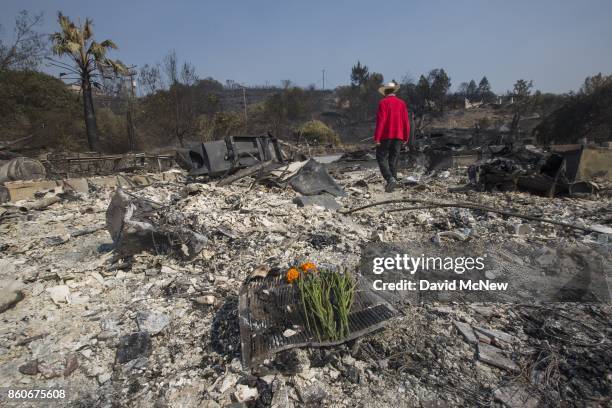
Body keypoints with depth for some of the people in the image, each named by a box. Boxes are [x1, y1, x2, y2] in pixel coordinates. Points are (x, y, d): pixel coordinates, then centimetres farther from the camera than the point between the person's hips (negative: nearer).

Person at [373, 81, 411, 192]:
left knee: (381, 158, 2)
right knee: (393, 160, 9)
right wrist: (406, 137, 14)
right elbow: (406, 122, 5)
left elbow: (380, 121, -15)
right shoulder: (401, 103, 7)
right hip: (398, 136, 5)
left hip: (385, 136, -4)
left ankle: (390, 179, -16)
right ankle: (393, 182, 10)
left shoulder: (383, 102, -6)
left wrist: (376, 138, -14)